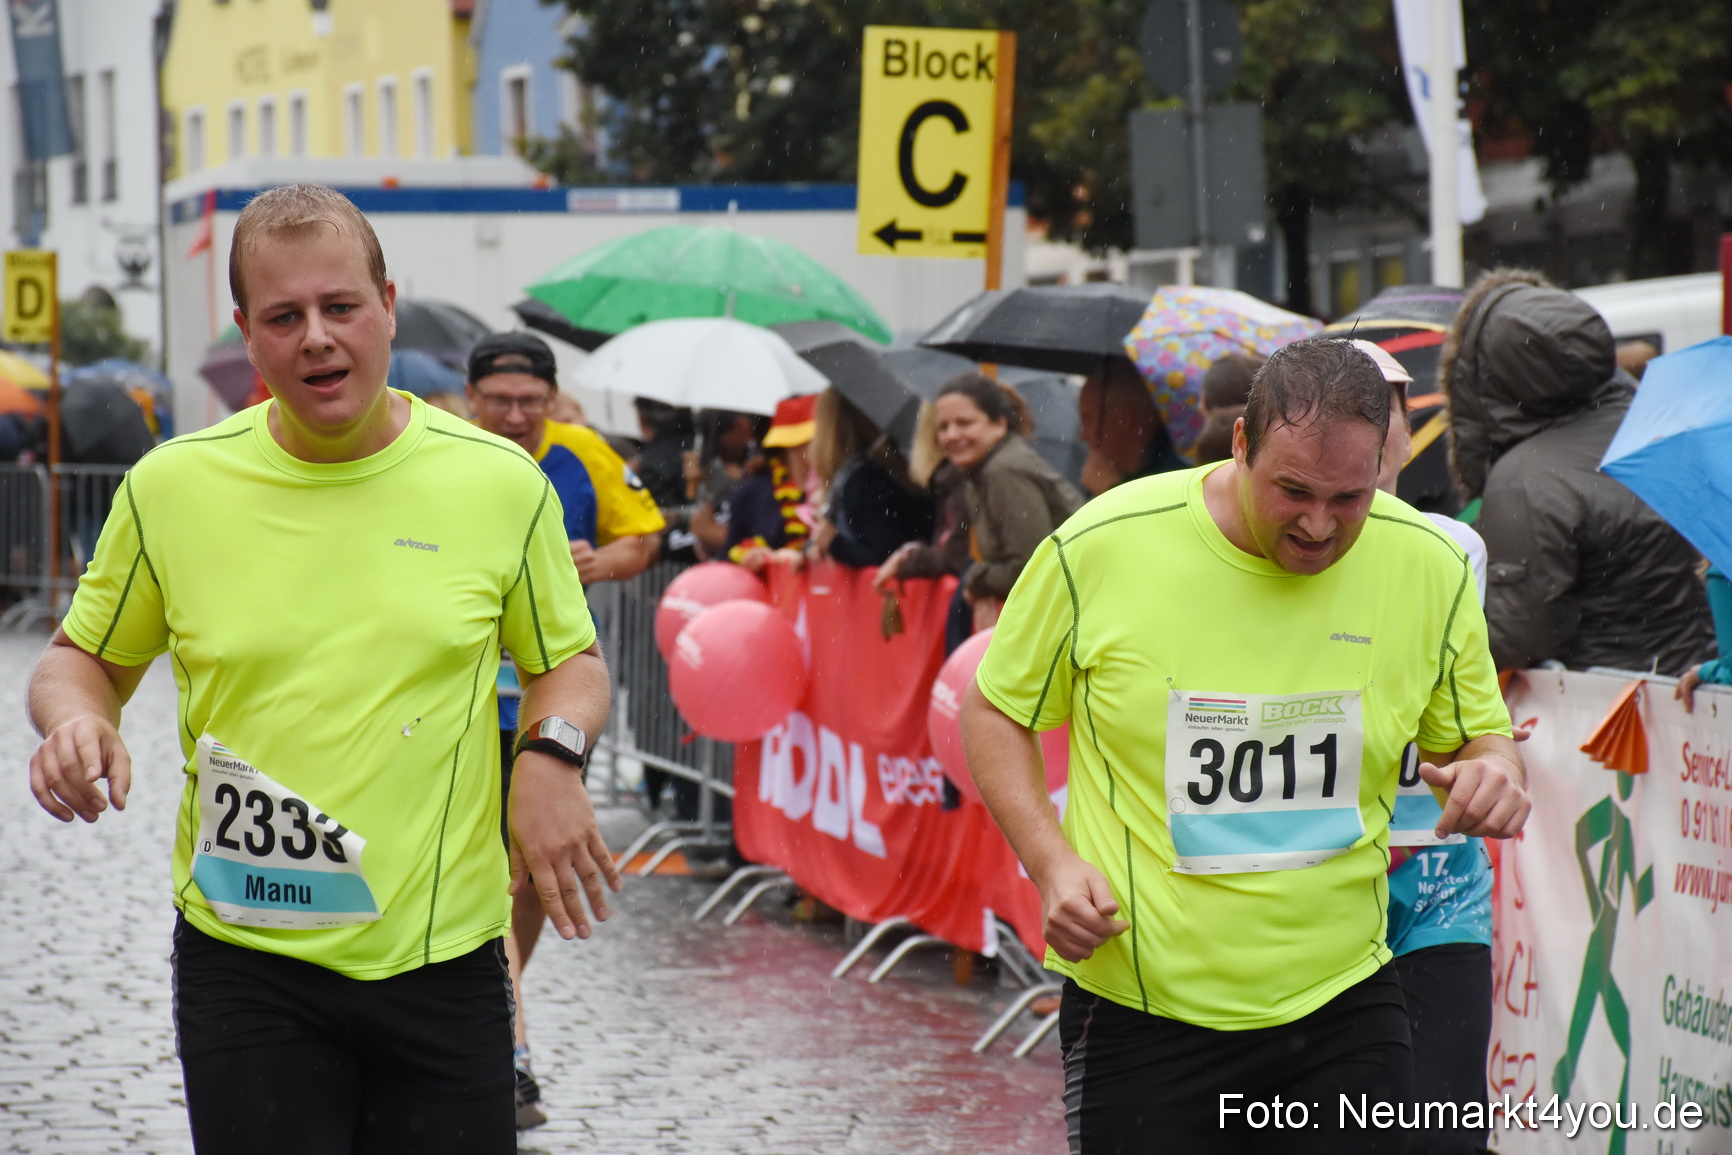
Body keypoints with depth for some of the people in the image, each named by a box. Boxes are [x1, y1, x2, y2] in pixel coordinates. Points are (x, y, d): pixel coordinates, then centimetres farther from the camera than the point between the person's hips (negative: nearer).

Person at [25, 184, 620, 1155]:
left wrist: (555, 754, -8)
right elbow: (86, 657, 13)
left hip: (444, 960, 0)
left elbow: (570, 660, 13)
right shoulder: (172, 485, 0)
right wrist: (74, 718, -10)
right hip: (247, 959, 0)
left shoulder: (500, 482, 0)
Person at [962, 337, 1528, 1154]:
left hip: (1340, 1008, 2)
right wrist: (1052, 862, -11)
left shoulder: (1430, 567, -2)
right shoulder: (1100, 547, -10)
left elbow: (1475, 735, 13)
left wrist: (1494, 767, -11)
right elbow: (997, 712, 4)